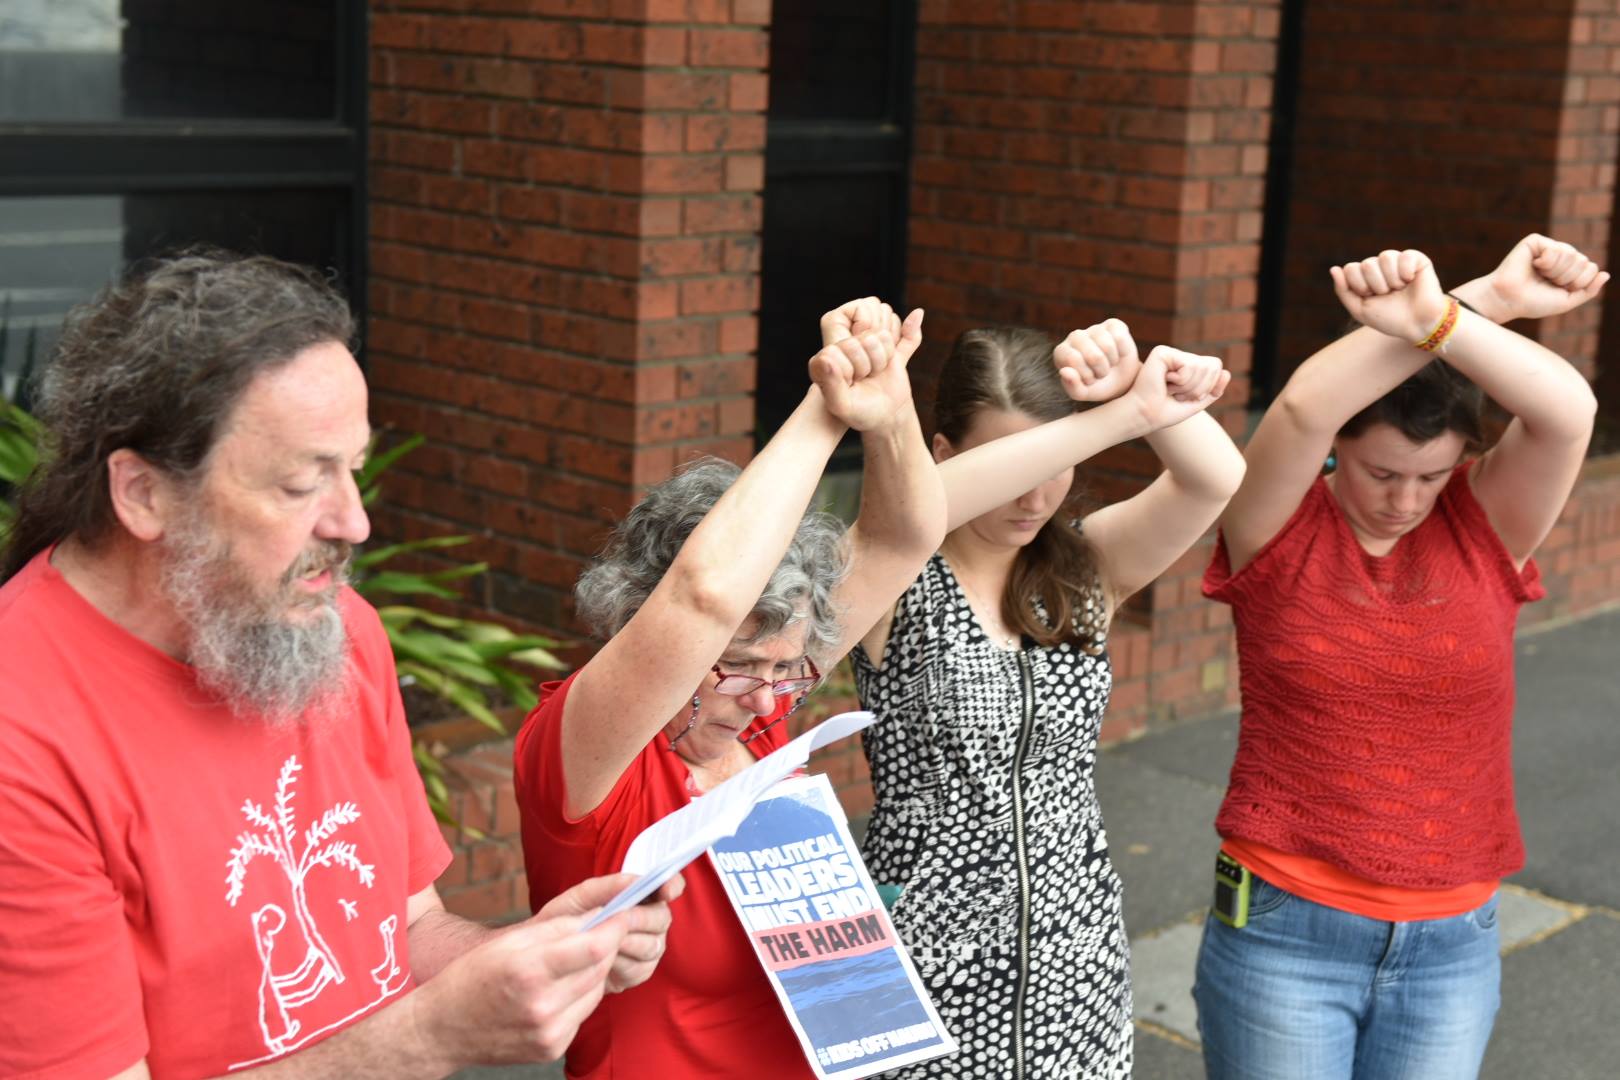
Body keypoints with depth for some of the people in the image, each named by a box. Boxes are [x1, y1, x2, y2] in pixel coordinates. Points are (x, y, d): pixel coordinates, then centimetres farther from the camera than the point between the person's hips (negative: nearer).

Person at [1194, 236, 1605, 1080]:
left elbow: (1568, 412, -20)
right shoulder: (1281, 529, -7)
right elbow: (1302, 409, -27)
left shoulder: (1484, 528, -2)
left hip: (1452, 946, 3)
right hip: (1285, 930, -2)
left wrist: (1435, 320, -35)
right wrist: (1482, 303, -32)